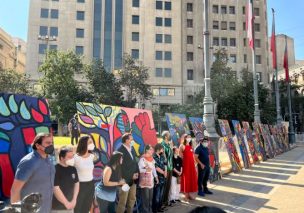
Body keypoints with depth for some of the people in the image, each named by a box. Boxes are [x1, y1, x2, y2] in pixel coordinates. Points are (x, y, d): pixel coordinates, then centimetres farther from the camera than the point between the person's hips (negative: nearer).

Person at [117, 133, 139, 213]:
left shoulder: (132, 149, 7)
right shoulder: (120, 151, -18)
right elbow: (121, 167, -19)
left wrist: (137, 172, -1)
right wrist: (131, 176, -14)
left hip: (133, 180, 8)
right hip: (125, 180, -8)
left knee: (132, 199, 19)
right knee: (123, 201, 5)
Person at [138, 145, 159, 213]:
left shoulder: (152, 159, 9)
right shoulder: (142, 159, -14)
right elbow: (139, 169, -17)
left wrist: (156, 177, 12)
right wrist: (146, 170, -31)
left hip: (151, 180, 7)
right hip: (144, 181, -7)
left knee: (150, 197, 11)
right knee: (145, 197, -4)